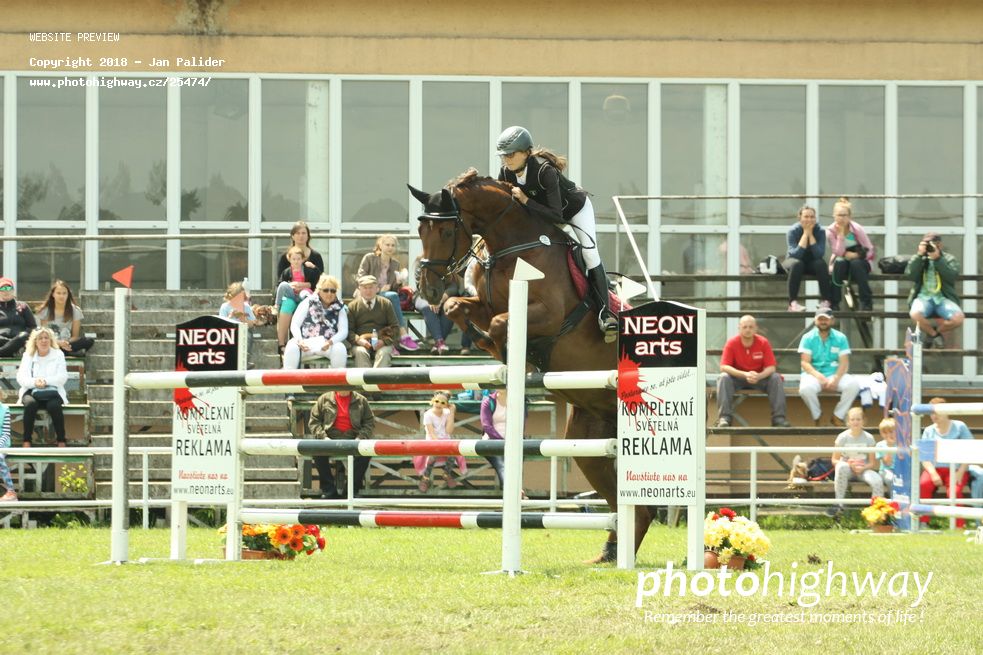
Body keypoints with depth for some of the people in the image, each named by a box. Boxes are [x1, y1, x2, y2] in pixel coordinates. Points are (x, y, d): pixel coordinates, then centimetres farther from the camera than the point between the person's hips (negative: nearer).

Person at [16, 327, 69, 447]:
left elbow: (62, 377, -3)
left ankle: (61, 441, -24)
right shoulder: (28, 355, 9)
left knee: (54, 405, -35)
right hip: (32, 391, 0)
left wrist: (46, 381, -21)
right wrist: (34, 382, -23)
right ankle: (26, 442, -31)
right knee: (30, 403, -35)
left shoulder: (58, 355, 8)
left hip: (52, 391, 0)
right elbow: (21, 377, -2)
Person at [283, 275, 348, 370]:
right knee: (292, 348, -33)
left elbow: (343, 331, 3)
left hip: (327, 345, 0)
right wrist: (299, 340, -15)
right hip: (306, 343, 0)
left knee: (340, 349, -32)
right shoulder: (308, 302, 12)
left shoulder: (339, 308, 14)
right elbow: (294, 324, 6)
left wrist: (330, 342, -18)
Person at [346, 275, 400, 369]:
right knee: (360, 352, -34)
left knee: (383, 353, -33)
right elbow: (349, 330, 7)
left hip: (382, 344, 0)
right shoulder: (353, 306, 11)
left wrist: (384, 341, -11)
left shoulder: (386, 304, 11)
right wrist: (358, 340, -15)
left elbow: (395, 328, 8)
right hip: (361, 343, 0)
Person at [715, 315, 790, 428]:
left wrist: (759, 376, -35)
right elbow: (724, 367, -21)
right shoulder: (731, 343, -13)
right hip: (737, 378, -1)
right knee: (724, 377, -31)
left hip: (760, 377, 1)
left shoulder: (763, 343, -10)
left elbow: (771, 367, -12)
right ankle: (724, 417, -35)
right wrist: (745, 374, -34)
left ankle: (779, 418, -24)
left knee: (776, 378, -25)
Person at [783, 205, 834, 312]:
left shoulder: (820, 231, -13)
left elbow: (819, 254, -25)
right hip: (794, 260, -1)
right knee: (797, 264, -36)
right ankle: (793, 302, -36)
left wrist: (810, 234, -26)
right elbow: (796, 254, -29)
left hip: (812, 263, 1)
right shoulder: (793, 231, -16)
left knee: (821, 263, -32)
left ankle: (825, 301, -24)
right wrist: (805, 233, -27)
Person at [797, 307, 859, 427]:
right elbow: (805, 363, -6)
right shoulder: (808, 338, 2)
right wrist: (820, 377, -23)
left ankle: (837, 417, -12)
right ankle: (817, 417, -10)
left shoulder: (840, 338, 6)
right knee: (806, 388, -37)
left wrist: (836, 379, -20)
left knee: (853, 384, -28)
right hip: (814, 374, -2)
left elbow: (844, 363, -1)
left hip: (835, 374, 2)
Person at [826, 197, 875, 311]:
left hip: (859, 263, 0)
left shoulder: (857, 229, -11)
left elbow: (869, 251, -9)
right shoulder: (831, 231, -8)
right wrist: (841, 233, -22)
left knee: (856, 263, -35)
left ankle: (867, 302, -31)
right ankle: (833, 303, -32)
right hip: (841, 265, 0)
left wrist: (854, 255, -18)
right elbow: (839, 253, -18)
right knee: (839, 263, -35)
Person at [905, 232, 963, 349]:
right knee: (915, 314, -35)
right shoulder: (919, 259, 14)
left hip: (943, 298, 0)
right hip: (924, 297, 0)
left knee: (958, 318, -29)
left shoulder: (950, 259, 11)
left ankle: (938, 331, 6)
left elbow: (952, 276, -8)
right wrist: (919, 255, -9)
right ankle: (933, 333, -1)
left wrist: (938, 258, -15)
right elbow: (910, 275, -3)